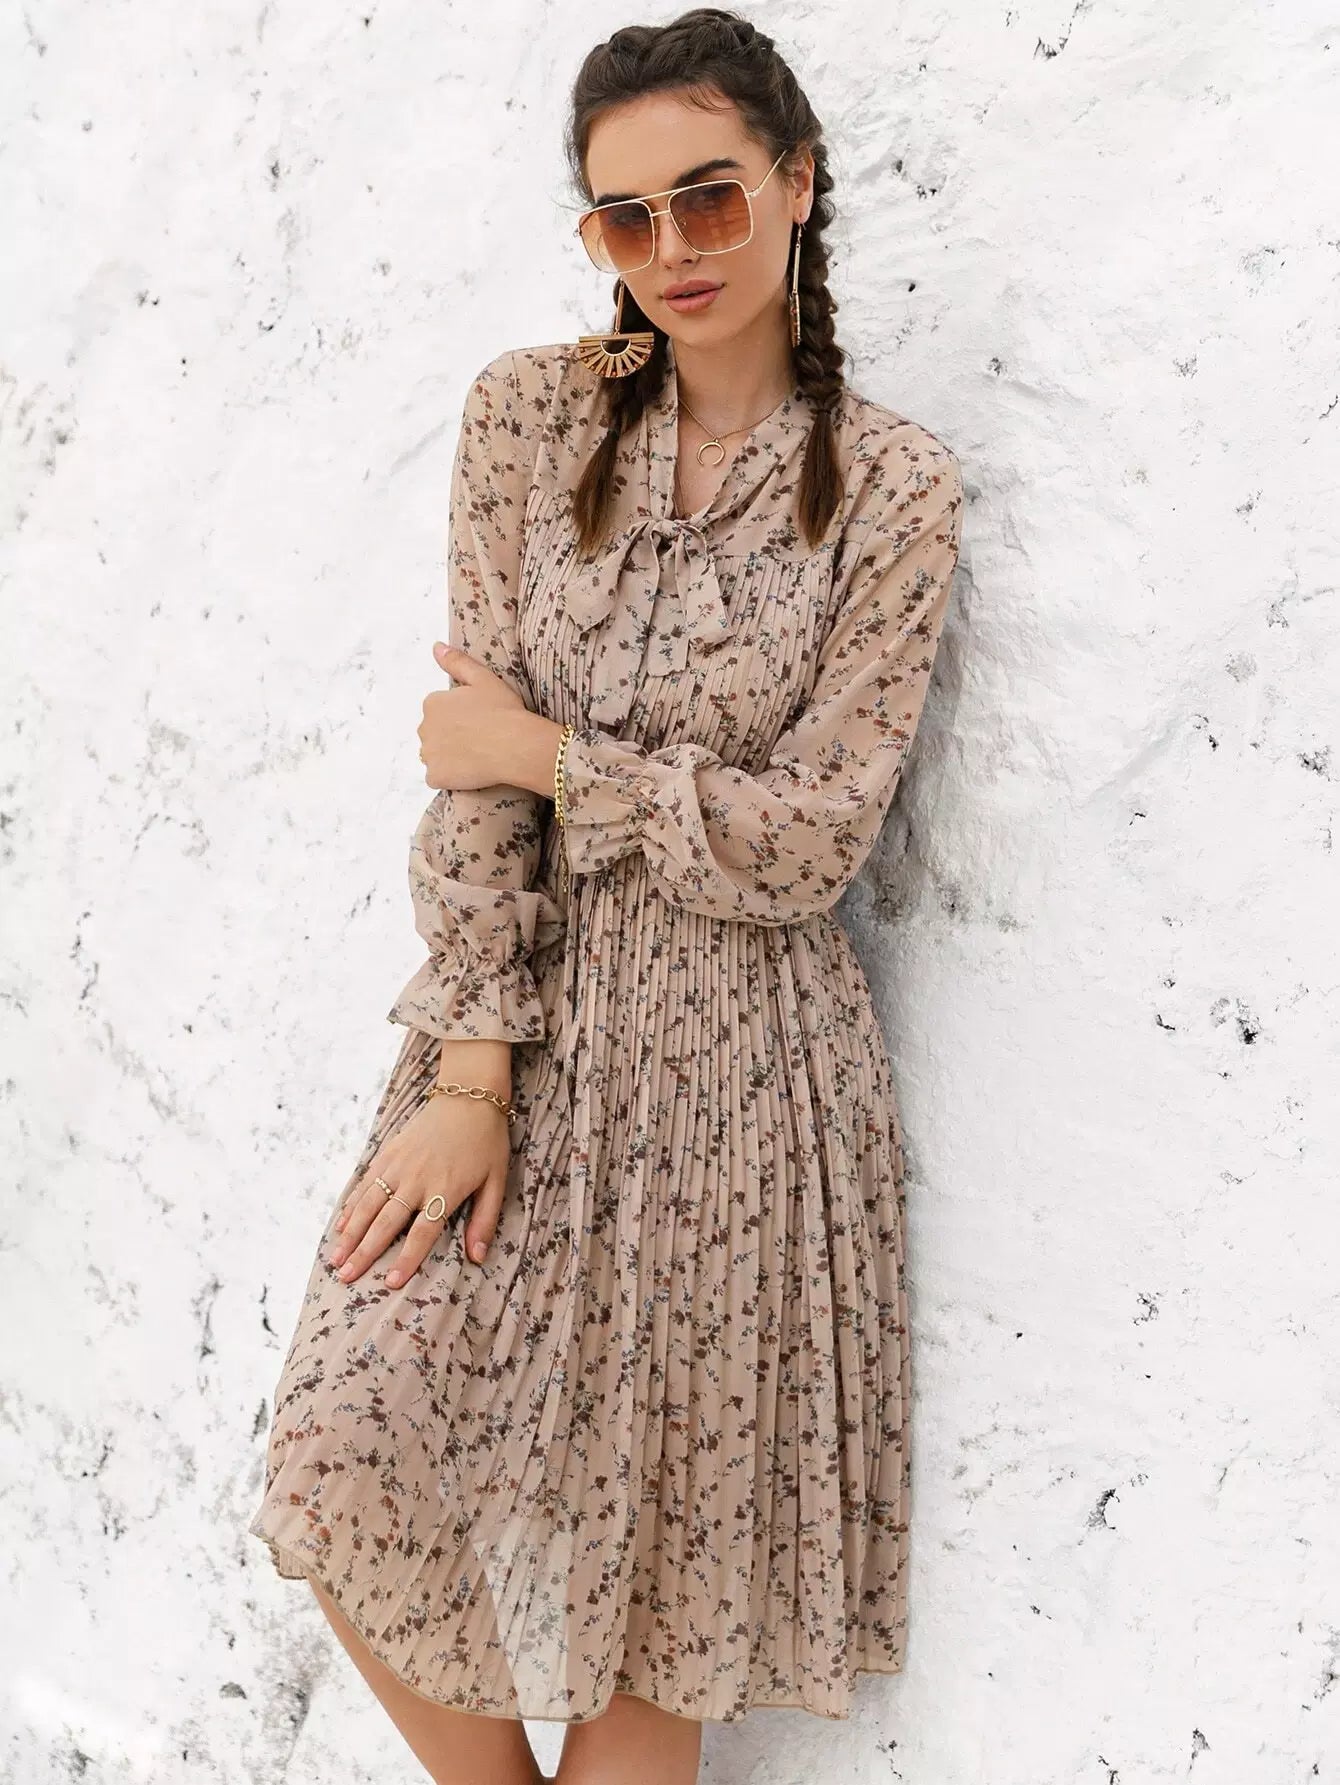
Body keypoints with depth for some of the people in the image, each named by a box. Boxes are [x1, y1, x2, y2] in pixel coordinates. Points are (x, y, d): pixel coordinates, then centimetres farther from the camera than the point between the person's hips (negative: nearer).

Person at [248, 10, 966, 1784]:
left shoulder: (894, 488, -4)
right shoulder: (532, 414, 2)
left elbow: (807, 838, -8)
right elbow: (475, 766, -4)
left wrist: (551, 756, -8)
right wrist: (472, 1072, -10)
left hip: (736, 1054, -2)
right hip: (526, 1013, 2)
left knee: (667, 1556, 6)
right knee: (347, 1470, -6)